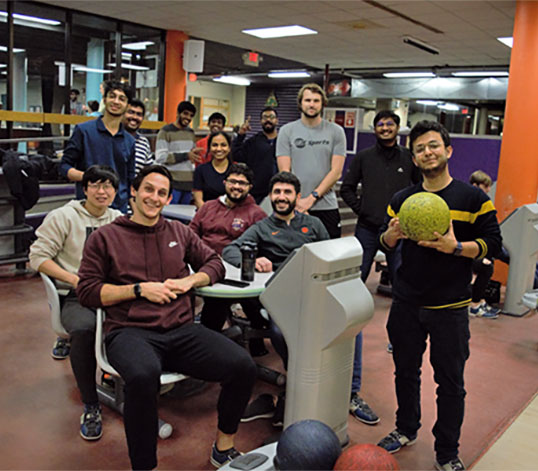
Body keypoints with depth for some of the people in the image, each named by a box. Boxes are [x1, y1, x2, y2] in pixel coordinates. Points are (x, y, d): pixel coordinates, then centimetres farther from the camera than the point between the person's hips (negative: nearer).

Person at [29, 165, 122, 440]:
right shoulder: (64, 217, 9)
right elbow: (38, 256, 2)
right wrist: (74, 279, -9)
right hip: (77, 296, -2)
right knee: (84, 330, -36)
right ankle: (90, 406, -15)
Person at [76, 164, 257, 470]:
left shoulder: (179, 232, 20)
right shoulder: (105, 237, 10)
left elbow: (215, 264, 21)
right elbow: (88, 292, 4)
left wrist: (188, 281, 1)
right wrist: (140, 289, -6)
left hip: (182, 330, 4)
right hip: (131, 332, -3)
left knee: (244, 367, -20)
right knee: (143, 376, -40)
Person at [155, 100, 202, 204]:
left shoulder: (191, 133, 19)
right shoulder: (166, 131, -4)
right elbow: (160, 157, -14)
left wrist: (194, 154, 4)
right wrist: (186, 155, -13)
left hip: (188, 183, 7)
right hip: (172, 184, -7)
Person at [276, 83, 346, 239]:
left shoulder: (336, 131, 6)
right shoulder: (287, 131, 6)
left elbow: (336, 172, 0)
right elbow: (285, 171, 1)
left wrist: (312, 197, -9)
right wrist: (297, 201, -9)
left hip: (326, 207, 0)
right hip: (295, 208, 0)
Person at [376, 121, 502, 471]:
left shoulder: (473, 198, -4)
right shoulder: (402, 199, 6)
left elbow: (493, 244, -7)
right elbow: (385, 244, 12)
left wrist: (456, 248, -24)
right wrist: (391, 236, -12)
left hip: (450, 308, -3)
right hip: (406, 303, 4)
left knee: (450, 382, 6)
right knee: (406, 371, 17)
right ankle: (406, 430, 39)